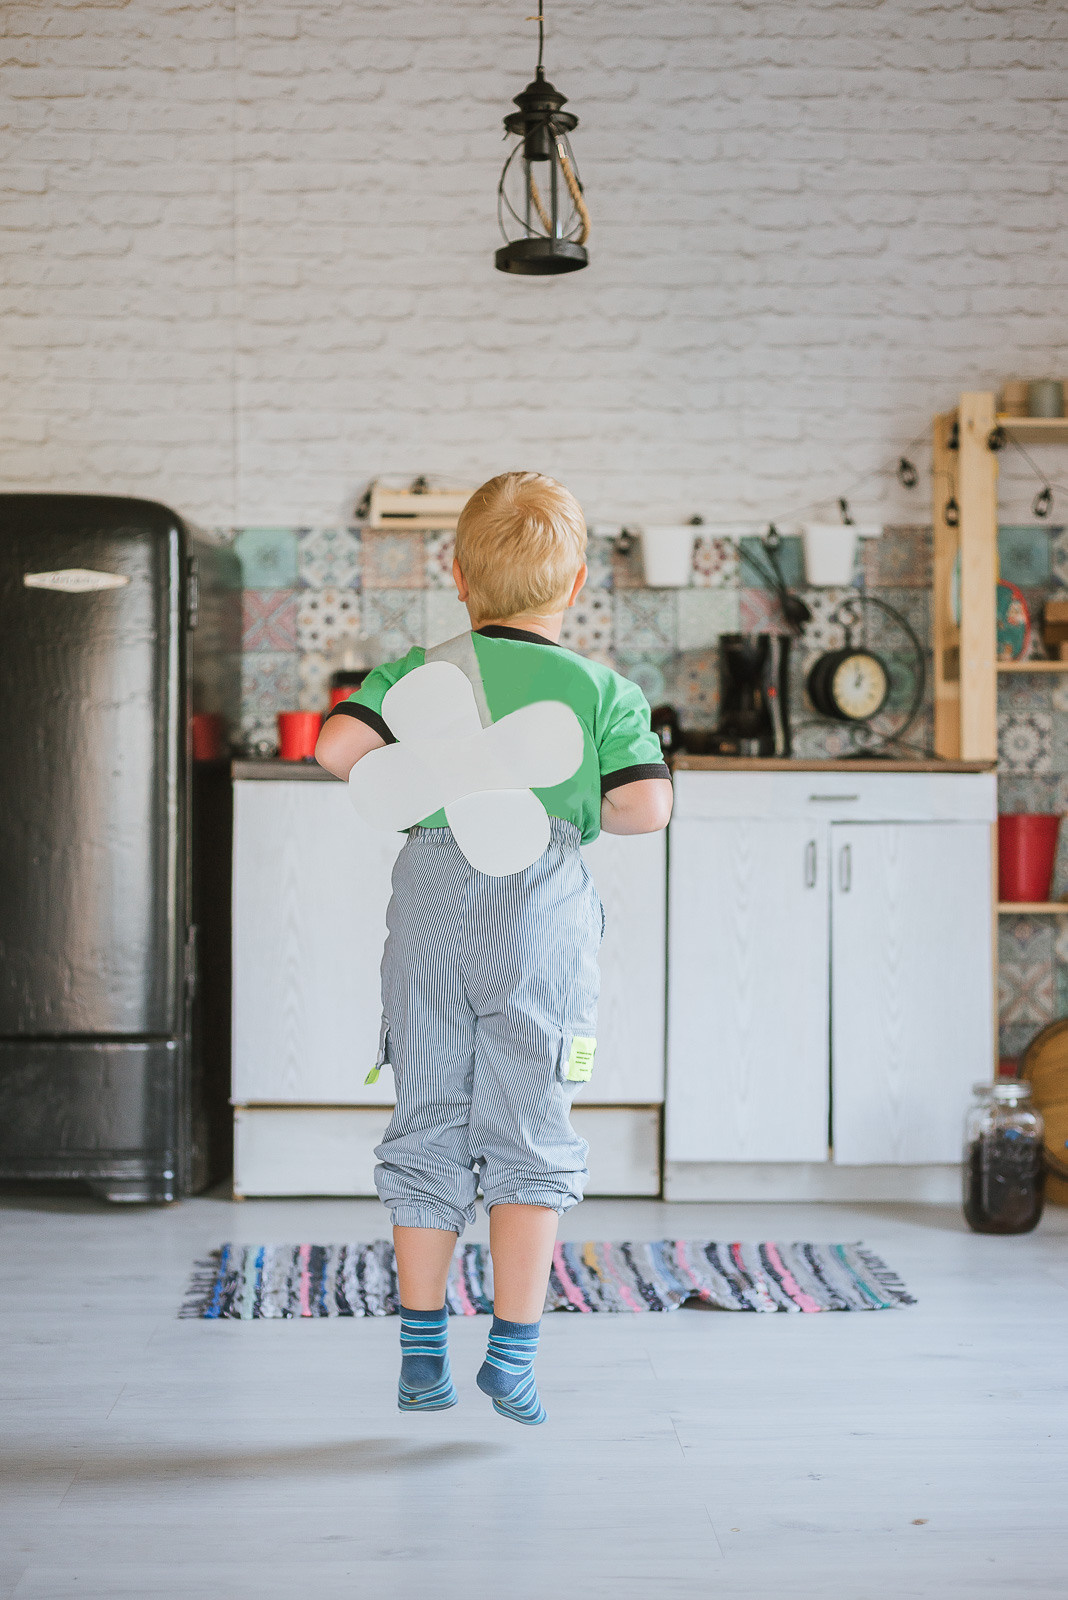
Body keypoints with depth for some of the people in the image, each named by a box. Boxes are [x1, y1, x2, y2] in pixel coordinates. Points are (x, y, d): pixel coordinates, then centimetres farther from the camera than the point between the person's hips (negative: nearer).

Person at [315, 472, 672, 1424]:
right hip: (542, 909, -2)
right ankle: (513, 1355, 3)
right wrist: (581, 811, 11)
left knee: (428, 1128, 10)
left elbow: (337, 748, -7)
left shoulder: (418, 674, 6)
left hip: (433, 905, 2)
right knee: (531, 1137, 4)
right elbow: (648, 806, -9)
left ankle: (422, 1356, 16)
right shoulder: (604, 690, 3)